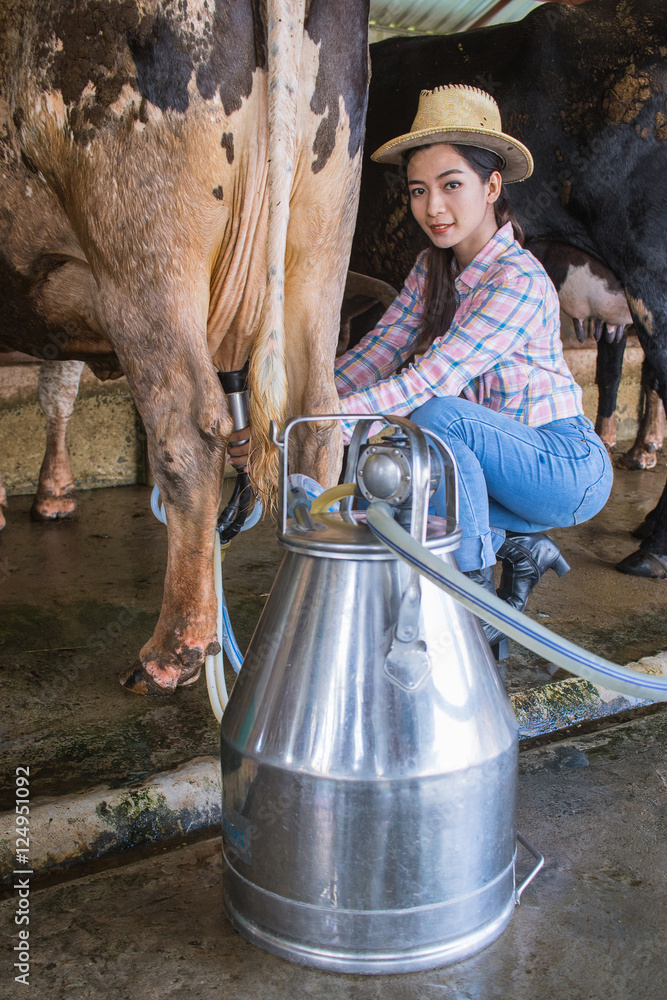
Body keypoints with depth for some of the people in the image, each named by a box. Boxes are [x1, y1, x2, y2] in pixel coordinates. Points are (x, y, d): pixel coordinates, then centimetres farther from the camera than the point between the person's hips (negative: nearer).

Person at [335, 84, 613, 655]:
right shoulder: (432, 270, 1)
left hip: (569, 468, -7)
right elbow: (379, 351, -3)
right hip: (508, 457, 8)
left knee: (437, 416, -31)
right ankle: (517, 548, 9)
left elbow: (431, 380, -31)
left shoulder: (519, 281, -23)